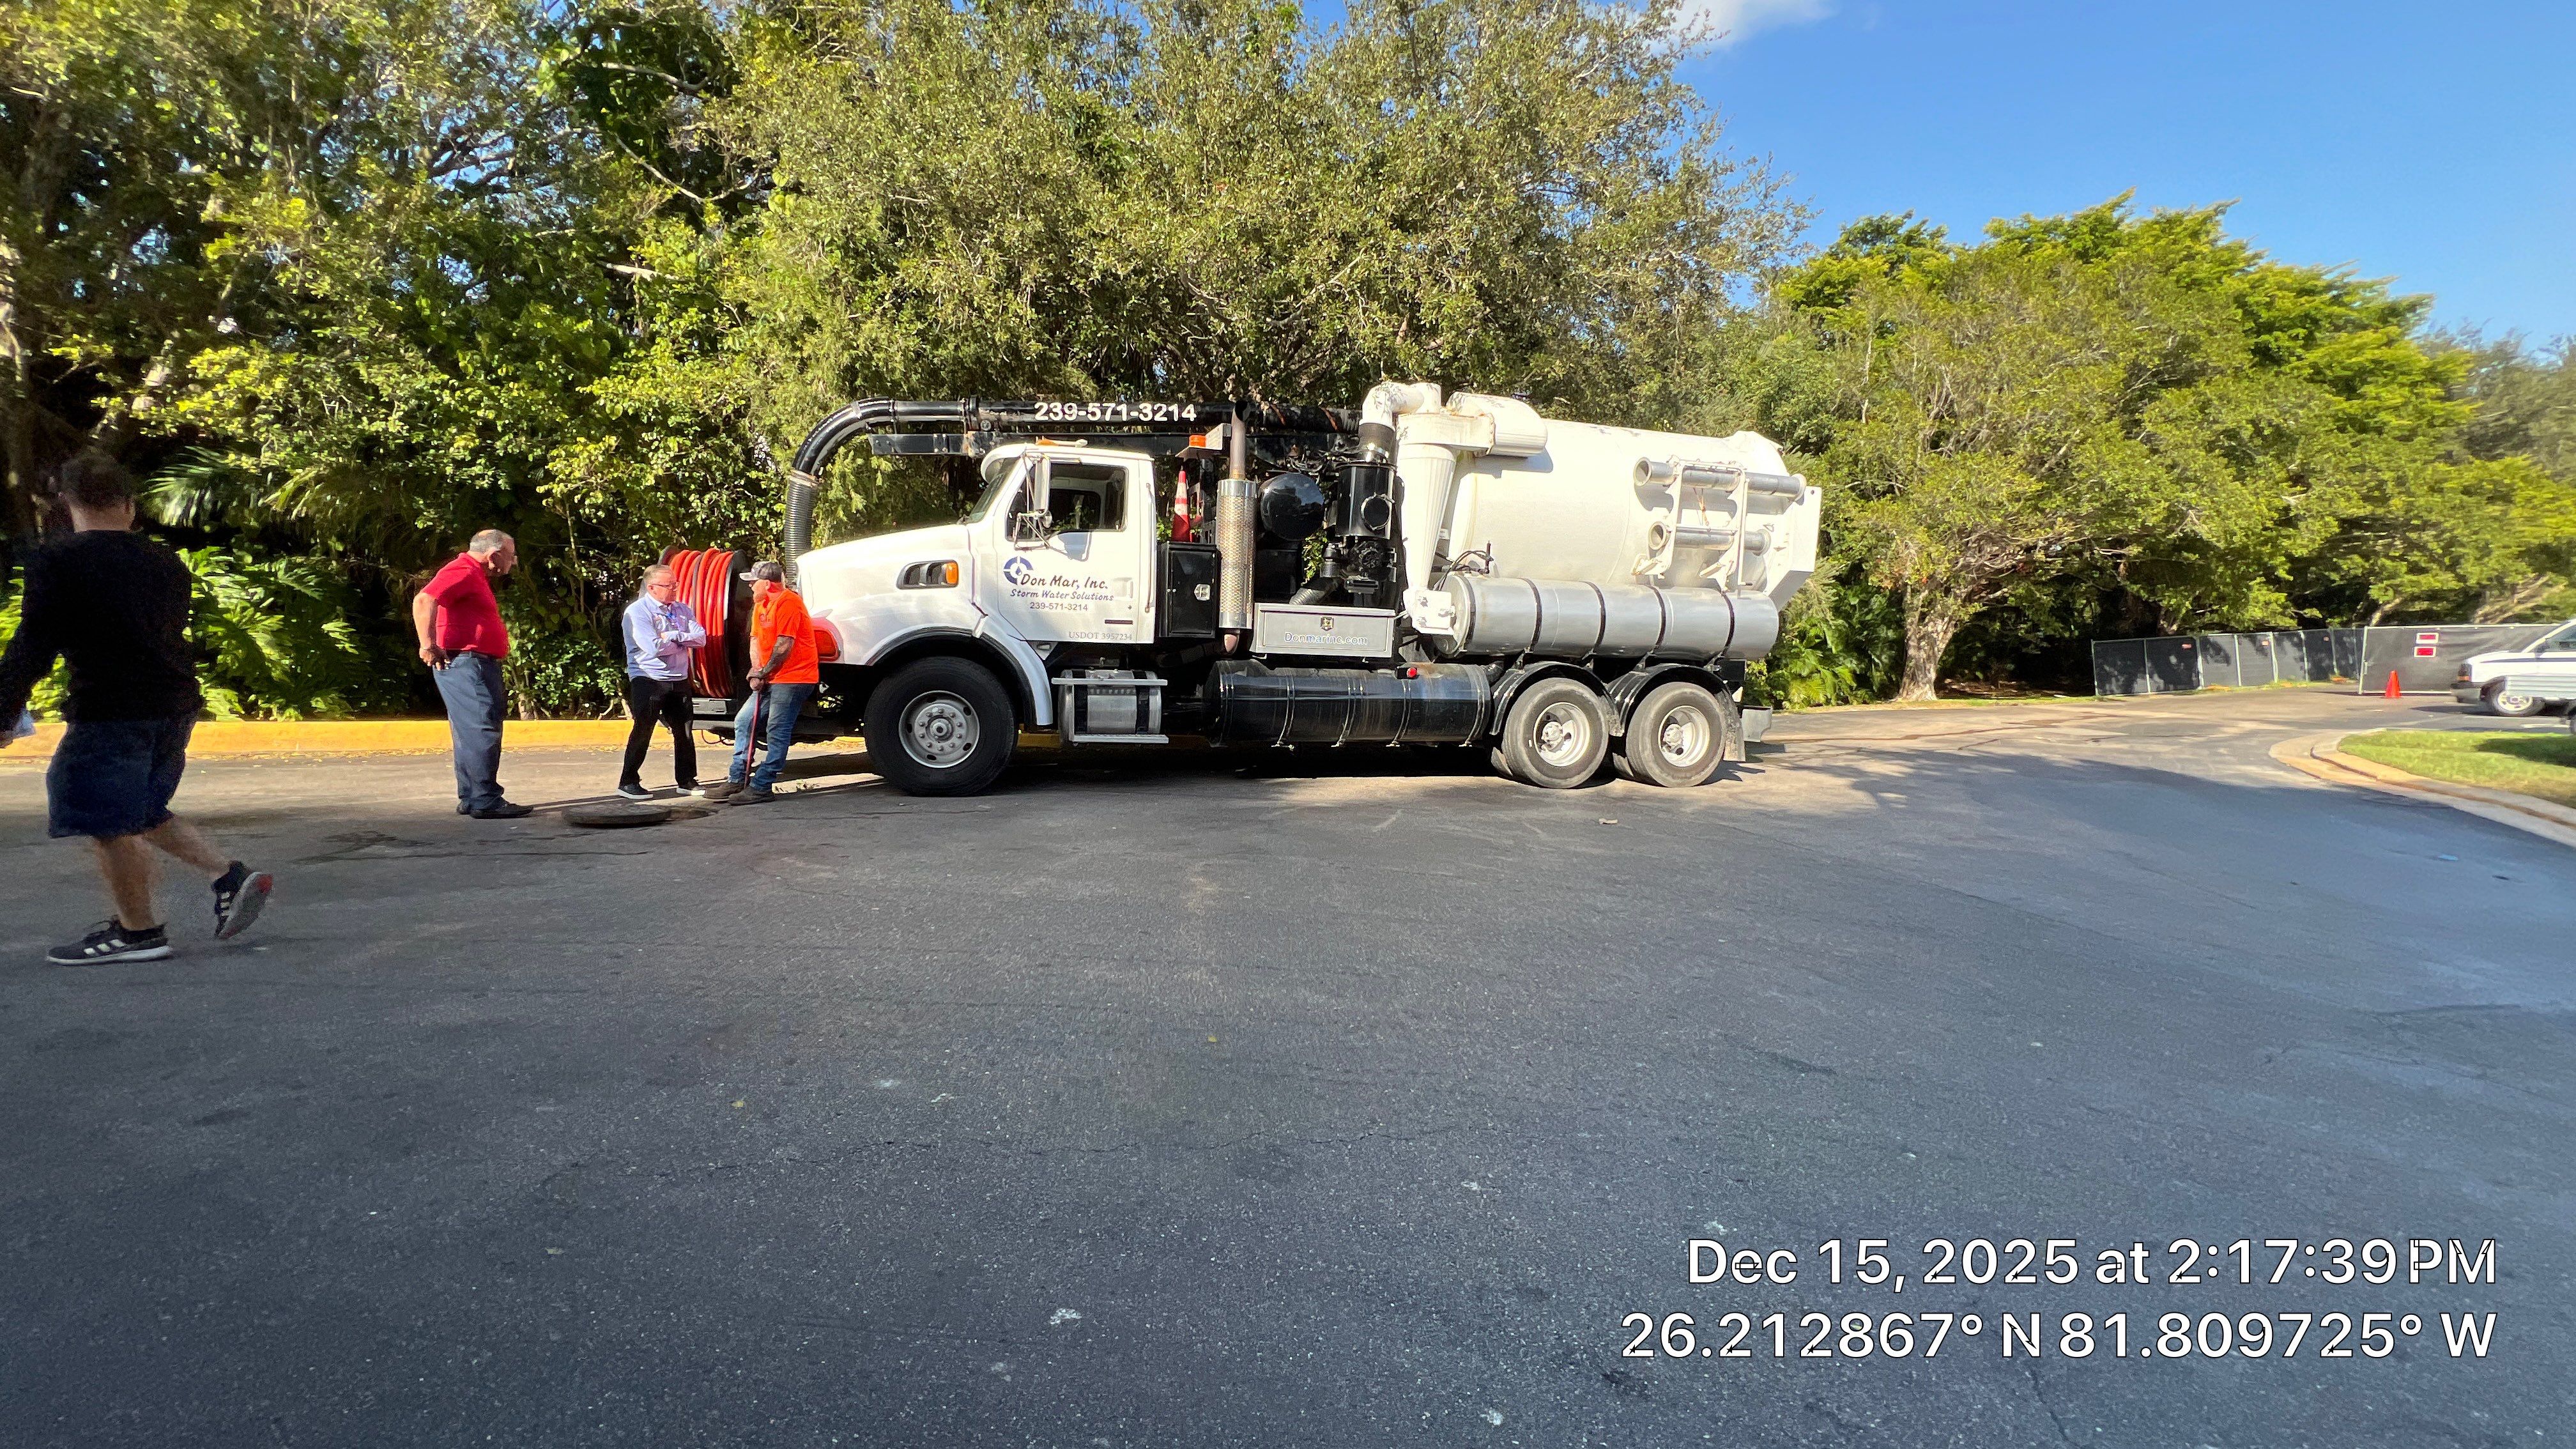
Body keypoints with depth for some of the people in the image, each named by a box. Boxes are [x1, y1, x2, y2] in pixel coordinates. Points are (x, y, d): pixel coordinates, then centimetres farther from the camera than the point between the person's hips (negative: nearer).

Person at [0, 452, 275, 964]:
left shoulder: (54, 562, -8)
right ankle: (229, 875, 10)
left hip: (110, 712, -7)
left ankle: (139, 931, 13)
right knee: (141, 812, 23)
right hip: (176, 706, 7)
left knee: (107, 824, 6)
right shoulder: (165, 563, 8)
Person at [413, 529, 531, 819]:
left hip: (478, 665, 11)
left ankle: (470, 799, 19)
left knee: (472, 733, 13)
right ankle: (485, 801, -14)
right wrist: (429, 645, -25)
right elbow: (423, 601, -24)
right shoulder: (462, 571, -11)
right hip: (464, 663, -11)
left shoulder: (475, 576, 22)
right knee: (482, 732, -13)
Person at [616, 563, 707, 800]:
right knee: (643, 732, -2)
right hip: (648, 680, -6)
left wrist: (674, 636, -16)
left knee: (684, 731, 10)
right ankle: (628, 782, 8)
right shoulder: (638, 611, -9)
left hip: (679, 681, 6)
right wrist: (685, 641, -6)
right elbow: (655, 648, -21)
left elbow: (701, 638, -1)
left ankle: (686, 780, 21)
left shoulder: (682, 610, 9)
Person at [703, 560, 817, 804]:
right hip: (770, 680, 10)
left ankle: (761, 788, -7)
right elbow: (756, 640, 14)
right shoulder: (760, 606, 16)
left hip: (794, 678, -10)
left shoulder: (788, 602, -15)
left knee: (777, 733, -9)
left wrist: (764, 672, -8)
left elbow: (784, 645, -19)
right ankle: (736, 781, 17)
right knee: (743, 722, 11)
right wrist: (756, 671, -1)